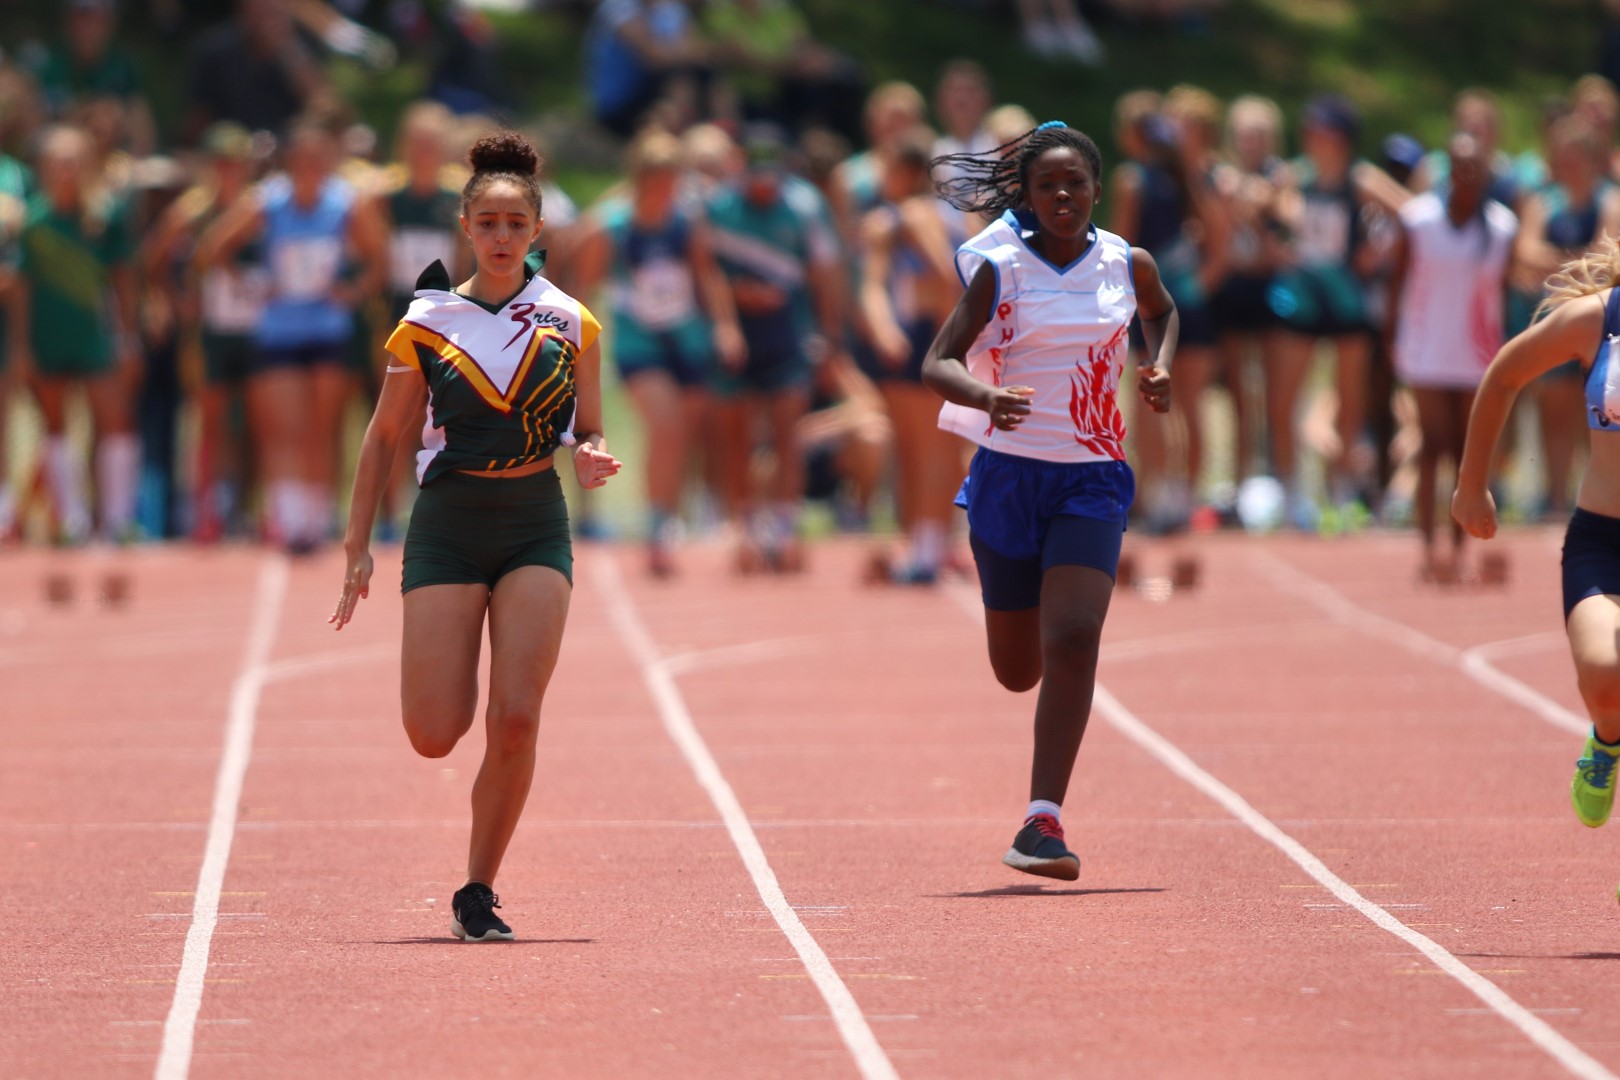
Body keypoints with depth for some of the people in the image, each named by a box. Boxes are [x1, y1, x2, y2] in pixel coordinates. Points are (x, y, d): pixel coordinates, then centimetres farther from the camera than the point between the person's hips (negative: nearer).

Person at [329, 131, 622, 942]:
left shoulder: (570, 323, 3)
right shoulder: (426, 325, 0)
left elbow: (589, 433, 12)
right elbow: (385, 437, 8)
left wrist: (592, 460, -12)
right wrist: (357, 547, 4)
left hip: (536, 528, 0)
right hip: (448, 527, 0)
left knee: (515, 718, -13)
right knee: (434, 736, -10)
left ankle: (477, 894, 1)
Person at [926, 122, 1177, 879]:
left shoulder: (1128, 266, 3)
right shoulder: (1000, 269, -4)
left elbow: (1162, 312, 26)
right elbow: (938, 364, -7)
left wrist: (1160, 369, 6)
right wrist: (984, 397, -28)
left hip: (1092, 477, 0)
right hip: (1010, 470, 0)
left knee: (1073, 639, -20)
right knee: (1017, 670, 7)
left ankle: (1044, 818, -19)